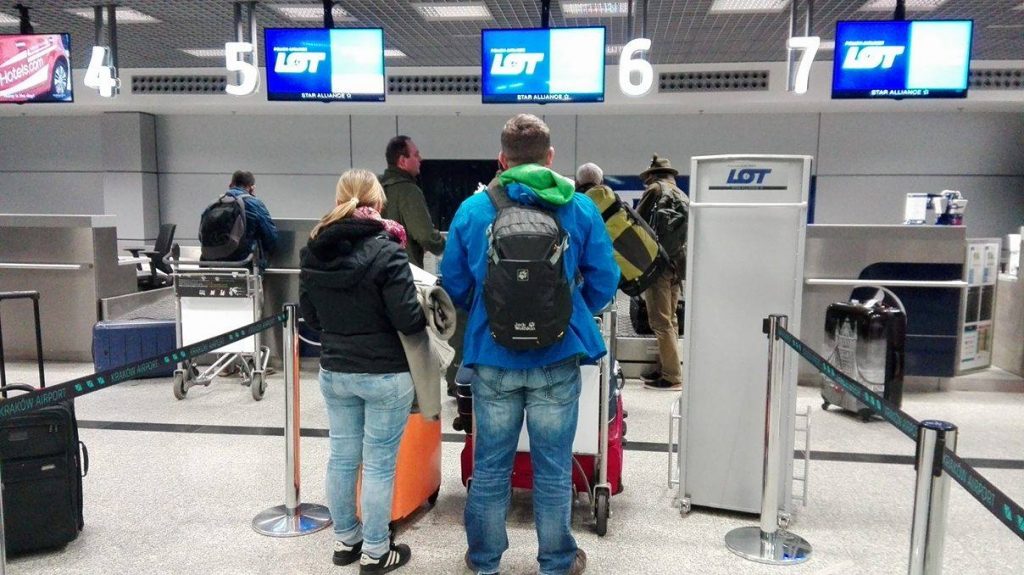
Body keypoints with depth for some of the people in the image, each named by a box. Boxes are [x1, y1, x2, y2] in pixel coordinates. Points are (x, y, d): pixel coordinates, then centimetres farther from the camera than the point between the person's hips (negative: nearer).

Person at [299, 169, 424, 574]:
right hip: (385, 375, -6)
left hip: (333, 371, 6)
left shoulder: (313, 251, 1)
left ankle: (344, 540, 32)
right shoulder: (385, 251, -18)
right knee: (379, 464, 5)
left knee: (341, 457, 17)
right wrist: (427, 314, 1)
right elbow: (408, 319, -20)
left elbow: (309, 316, 9)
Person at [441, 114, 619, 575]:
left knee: (490, 468, 14)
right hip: (558, 359, 0)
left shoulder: (472, 209, -3)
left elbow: (453, 285, 3)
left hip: (492, 358, 1)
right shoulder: (580, 208, -4)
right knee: (553, 469, 12)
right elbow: (604, 282, -1)